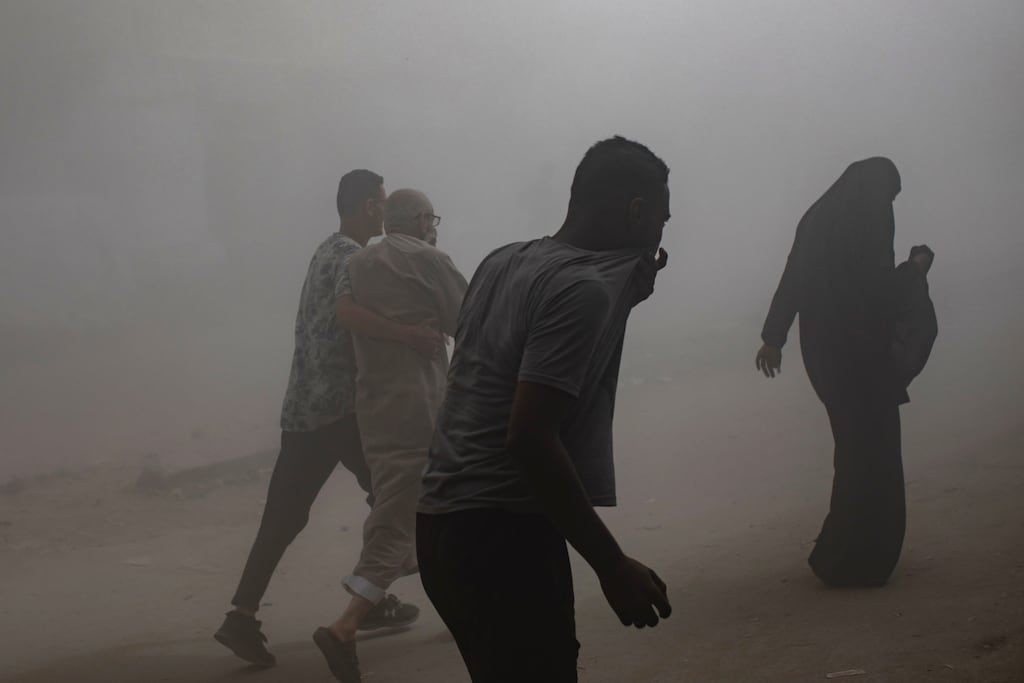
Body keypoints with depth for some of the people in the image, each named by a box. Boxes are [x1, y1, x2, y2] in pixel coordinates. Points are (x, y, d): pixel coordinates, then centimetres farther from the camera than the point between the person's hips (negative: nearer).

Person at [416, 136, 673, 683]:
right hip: (503, 534, -9)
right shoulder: (584, 287, -13)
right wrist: (613, 567, -17)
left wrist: (625, 295, 18)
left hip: (445, 524, 9)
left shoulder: (503, 263, 12)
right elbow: (531, 437, -21)